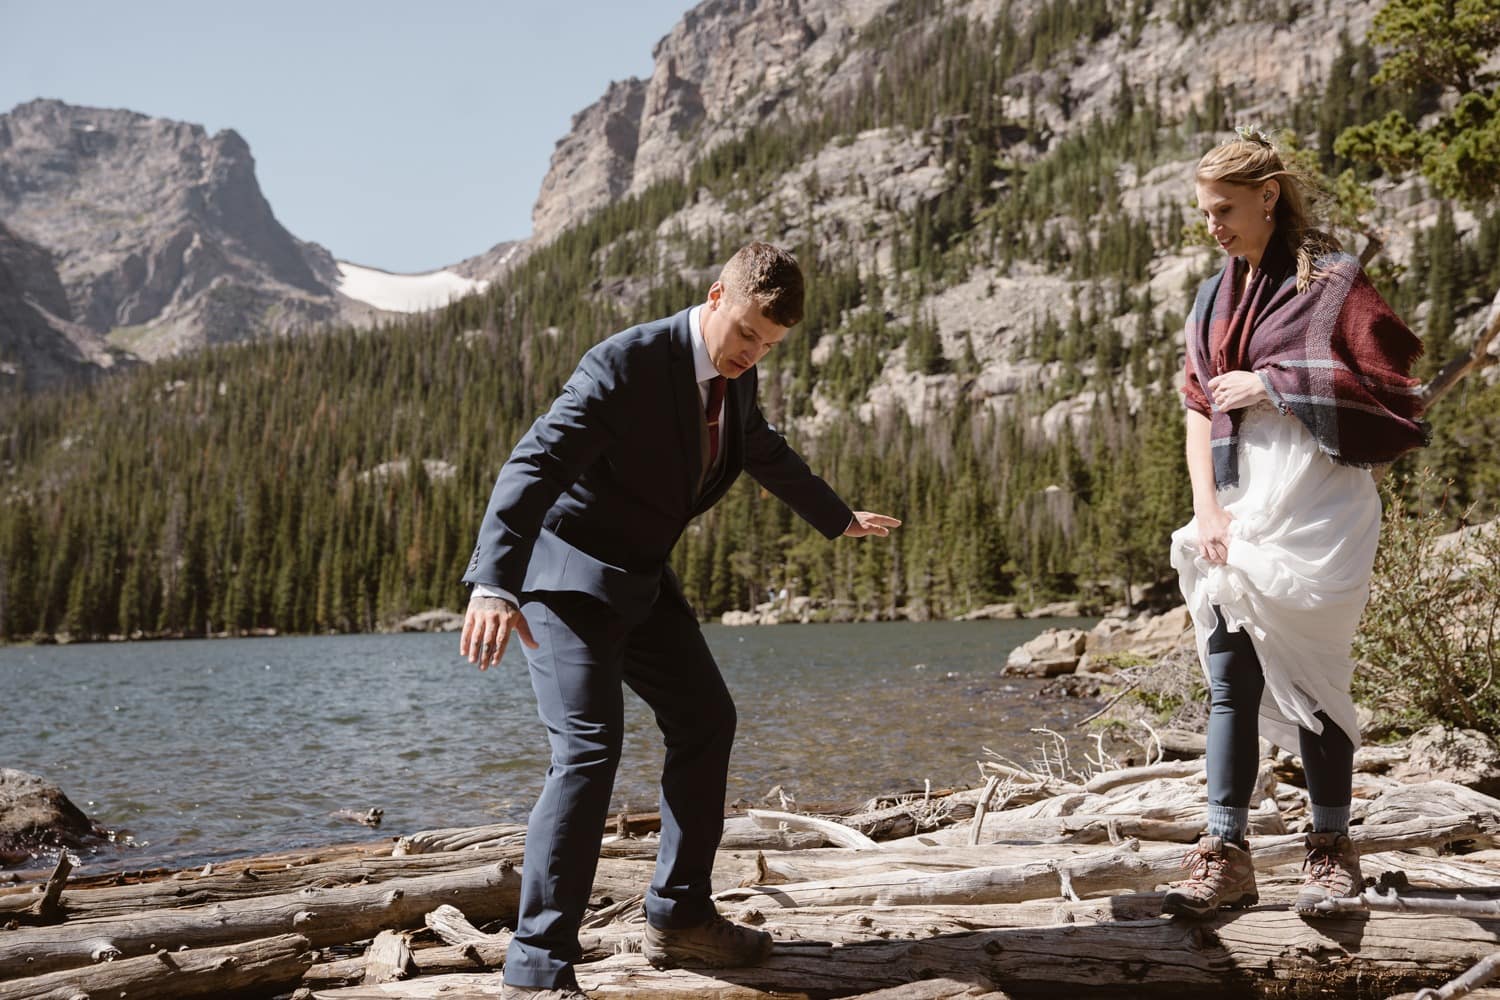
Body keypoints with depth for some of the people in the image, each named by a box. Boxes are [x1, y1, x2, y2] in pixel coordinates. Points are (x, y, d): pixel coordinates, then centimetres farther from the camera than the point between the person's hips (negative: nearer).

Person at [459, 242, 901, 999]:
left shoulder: (735, 379, 2)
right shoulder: (626, 363, -25)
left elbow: (767, 454, 23)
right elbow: (534, 464, -34)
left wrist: (838, 518, 38)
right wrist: (492, 586, -48)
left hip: (641, 579, 9)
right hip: (567, 574, -9)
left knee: (705, 723, 12)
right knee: (589, 748, -20)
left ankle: (678, 916, 25)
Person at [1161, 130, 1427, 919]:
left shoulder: (1332, 281, -3)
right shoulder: (1216, 298, 15)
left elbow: (1382, 385, -9)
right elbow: (1198, 410, 11)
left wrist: (1272, 386, -12)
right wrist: (1208, 508, -2)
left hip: (1314, 508, -5)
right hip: (1237, 512, 6)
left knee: (1310, 677, -1)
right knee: (1230, 683, 2)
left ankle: (1332, 850, 14)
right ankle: (1226, 856, 6)